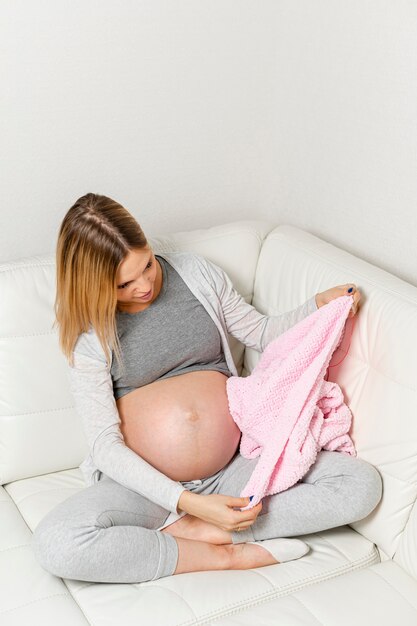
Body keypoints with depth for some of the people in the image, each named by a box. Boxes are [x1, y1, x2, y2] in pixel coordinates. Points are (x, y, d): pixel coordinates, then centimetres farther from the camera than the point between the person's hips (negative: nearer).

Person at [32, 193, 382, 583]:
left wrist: (321, 304, -5)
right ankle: (226, 555, -18)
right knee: (55, 545, -32)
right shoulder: (89, 334, -7)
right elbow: (105, 445, -13)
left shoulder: (195, 272, 3)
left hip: (232, 468, 3)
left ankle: (194, 530, -18)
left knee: (361, 484, -16)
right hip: (144, 482, -2)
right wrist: (188, 501, -24)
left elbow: (262, 333, 14)